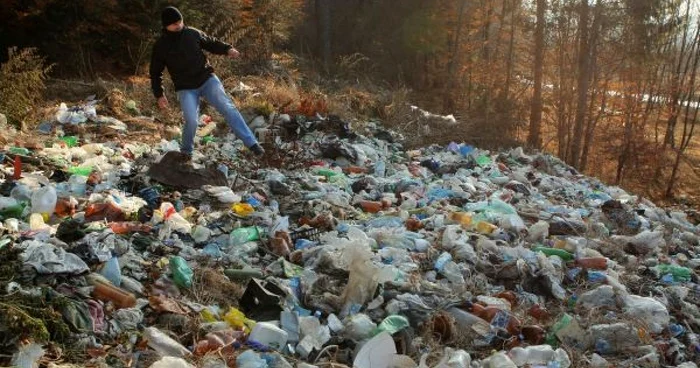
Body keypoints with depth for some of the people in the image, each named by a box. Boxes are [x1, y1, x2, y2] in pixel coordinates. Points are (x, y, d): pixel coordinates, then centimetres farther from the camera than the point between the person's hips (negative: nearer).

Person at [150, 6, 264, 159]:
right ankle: (186, 151, 13)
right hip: (186, 89, -1)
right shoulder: (160, 46, -5)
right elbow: (155, 73, 5)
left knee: (228, 108, -10)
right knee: (191, 121, -16)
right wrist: (159, 95, 0)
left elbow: (211, 43, 13)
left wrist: (227, 49, -5)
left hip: (207, 79, 2)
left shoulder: (193, 33, -2)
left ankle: (251, 143, -9)